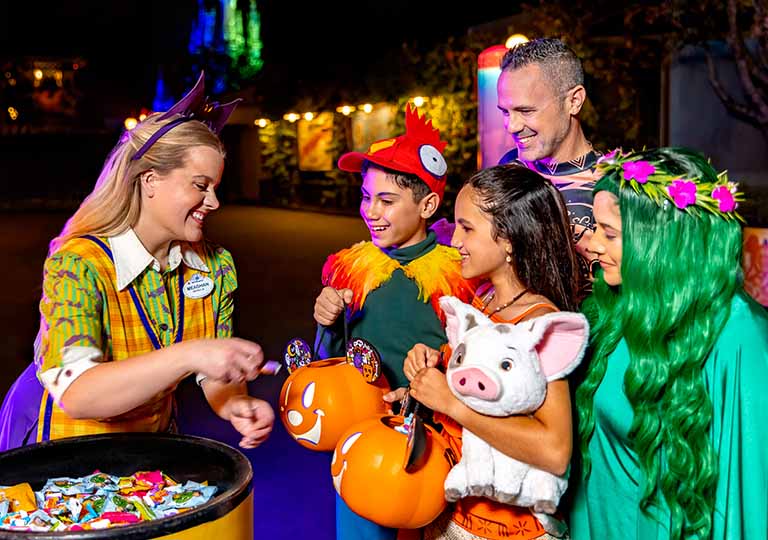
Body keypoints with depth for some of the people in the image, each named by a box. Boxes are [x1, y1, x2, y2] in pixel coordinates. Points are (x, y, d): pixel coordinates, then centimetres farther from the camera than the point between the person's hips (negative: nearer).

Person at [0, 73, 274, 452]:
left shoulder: (215, 267, -6)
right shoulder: (76, 267, -23)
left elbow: (217, 375, -3)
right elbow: (75, 395, -35)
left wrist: (235, 404, -26)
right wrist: (188, 355, -46)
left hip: (155, 437, 3)